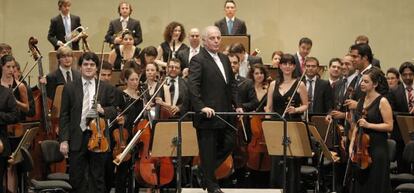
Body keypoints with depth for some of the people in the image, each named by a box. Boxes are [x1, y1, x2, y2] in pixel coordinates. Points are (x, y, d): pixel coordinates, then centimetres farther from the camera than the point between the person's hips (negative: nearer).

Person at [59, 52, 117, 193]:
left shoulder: (105, 88, 5)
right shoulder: (70, 88, 4)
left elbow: (114, 110, 9)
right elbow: (64, 116, 2)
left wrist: (103, 110, -14)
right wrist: (63, 140, -5)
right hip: (77, 138, 0)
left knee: (97, 179, 6)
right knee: (76, 179, 4)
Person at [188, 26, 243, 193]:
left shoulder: (224, 59, 15)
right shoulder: (198, 60, -10)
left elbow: (232, 84, 20)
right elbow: (193, 86, -19)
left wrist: (237, 104, 11)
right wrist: (201, 107, -27)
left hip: (225, 114, 8)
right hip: (208, 115, -7)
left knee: (228, 144, 10)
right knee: (208, 151, 2)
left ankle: (206, 170, 29)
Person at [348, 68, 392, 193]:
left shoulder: (382, 101, -8)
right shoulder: (361, 101, 12)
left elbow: (389, 126, -12)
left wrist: (368, 125, -20)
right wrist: (351, 145, 9)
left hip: (377, 148, -6)